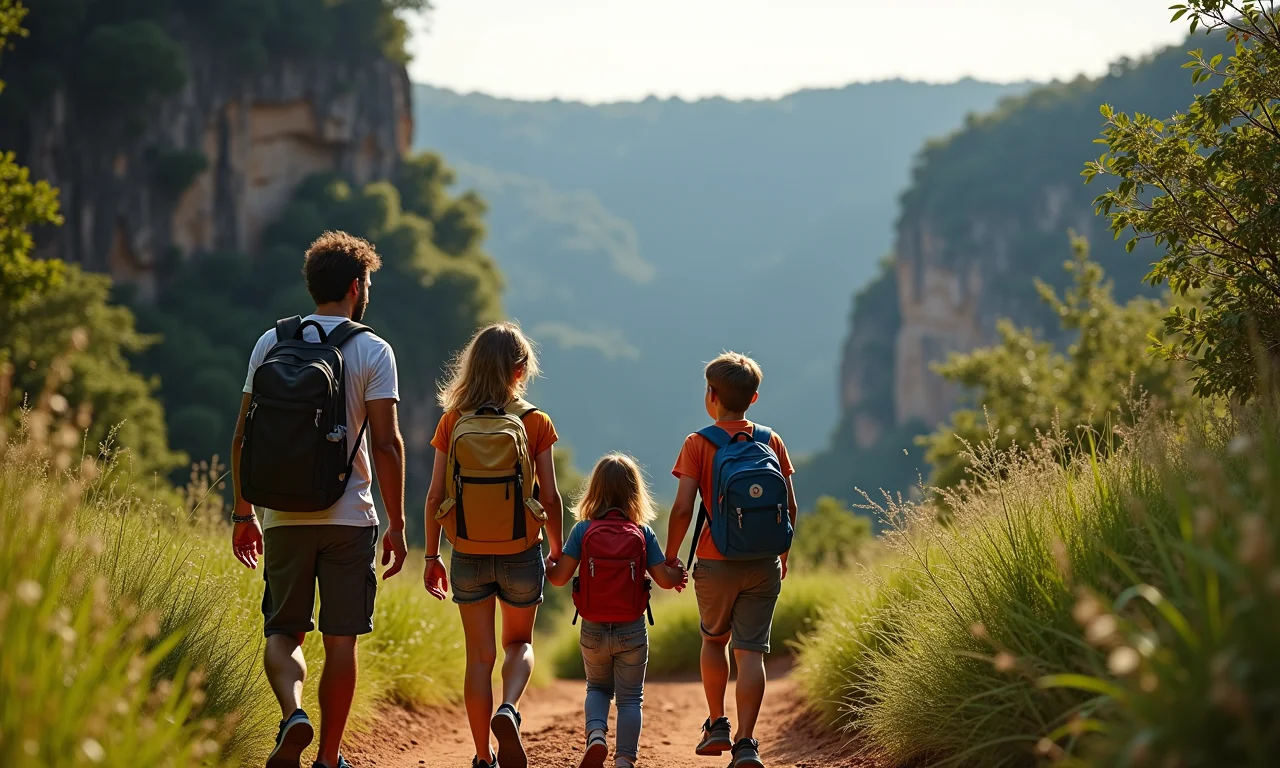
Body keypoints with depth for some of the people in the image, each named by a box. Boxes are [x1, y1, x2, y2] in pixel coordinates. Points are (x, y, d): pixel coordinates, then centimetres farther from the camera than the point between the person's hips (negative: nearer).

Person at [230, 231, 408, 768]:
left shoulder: (271, 343, 6)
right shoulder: (372, 351, -3)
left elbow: (243, 436, 5)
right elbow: (386, 443, -9)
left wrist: (243, 514, 13)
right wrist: (397, 523, -2)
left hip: (283, 516, 2)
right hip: (350, 517, -2)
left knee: (282, 631, 11)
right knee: (341, 640, 7)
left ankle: (292, 714, -16)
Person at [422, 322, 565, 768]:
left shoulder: (453, 421, -2)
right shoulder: (534, 422, -6)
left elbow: (435, 496, -3)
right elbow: (549, 496, -6)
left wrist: (432, 556, 7)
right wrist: (558, 550, 9)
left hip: (468, 555, 1)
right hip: (520, 552, -1)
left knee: (480, 656, 11)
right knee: (519, 643, 20)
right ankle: (508, 710, -9)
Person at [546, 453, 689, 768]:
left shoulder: (582, 530, -6)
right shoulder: (643, 532, -5)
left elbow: (560, 577, -9)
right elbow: (664, 579, -8)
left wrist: (546, 566, 12)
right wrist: (678, 575, 13)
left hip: (593, 631, 1)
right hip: (632, 632, -1)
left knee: (598, 687, 22)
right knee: (630, 697, 10)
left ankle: (595, 735, -2)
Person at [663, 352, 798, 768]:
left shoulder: (698, 444, -5)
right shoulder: (771, 441, 3)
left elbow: (682, 508, -11)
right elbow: (789, 506, 4)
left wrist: (669, 557, 2)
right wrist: (782, 554, 18)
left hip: (715, 562, -1)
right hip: (763, 564, 1)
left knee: (714, 639, 22)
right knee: (751, 650, 0)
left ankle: (717, 725, 23)